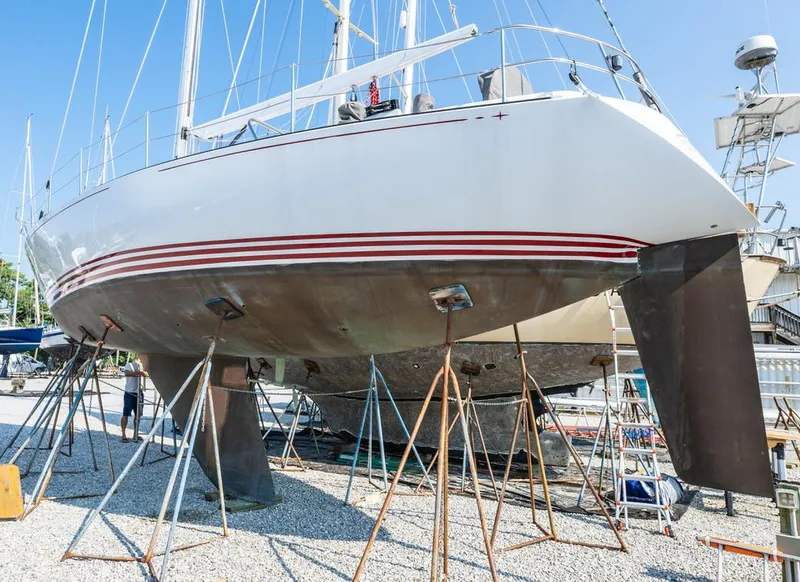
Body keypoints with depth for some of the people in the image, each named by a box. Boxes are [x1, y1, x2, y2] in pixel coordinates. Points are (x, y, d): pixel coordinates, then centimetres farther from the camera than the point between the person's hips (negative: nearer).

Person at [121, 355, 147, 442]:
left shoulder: (141, 366, 14)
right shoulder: (129, 365, -7)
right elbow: (127, 373, -25)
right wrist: (138, 372, -31)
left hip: (138, 393, 7)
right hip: (129, 393, -7)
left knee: (137, 414, 11)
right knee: (125, 414, -4)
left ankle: (135, 433, 21)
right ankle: (123, 435, -1)